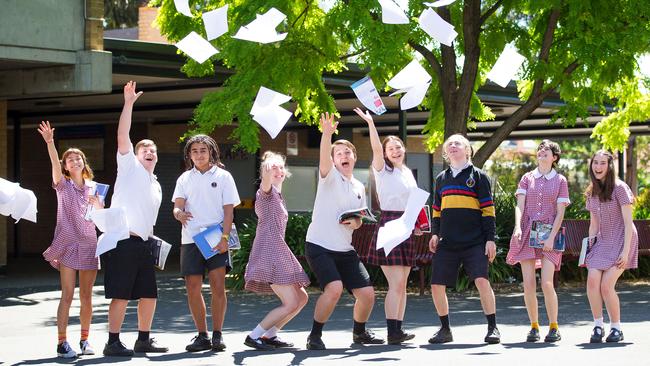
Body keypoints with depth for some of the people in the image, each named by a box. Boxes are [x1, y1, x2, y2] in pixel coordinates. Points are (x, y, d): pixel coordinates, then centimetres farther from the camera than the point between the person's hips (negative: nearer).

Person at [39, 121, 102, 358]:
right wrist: (49, 142, -33)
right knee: (67, 296, -8)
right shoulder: (62, 184, 4)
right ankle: (62, 343, -7)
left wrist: (97, 204, -11)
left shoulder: (93, 187, 13)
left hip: (89, 244, 3)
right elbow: (55, 164, -16)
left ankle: (85, 340, 16)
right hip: (67, 243, -3)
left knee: (86, 297, 6)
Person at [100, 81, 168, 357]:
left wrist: (152, 240, 17)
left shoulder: (156, 186, 24)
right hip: (122, 240, -8)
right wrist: (128, 104, -15)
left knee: (149, 294, 8)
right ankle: (113, 343, -4)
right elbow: (122, 136, -9)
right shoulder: (129, 166, 4)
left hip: (143, 243, 8)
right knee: (121, 294, -9)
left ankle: (143, 340, 19)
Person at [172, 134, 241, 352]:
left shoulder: (222, 176, 5)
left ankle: (217, 335, -3)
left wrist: (224, 237, -11)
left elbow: (228, 210, 1)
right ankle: (202, 336, 9)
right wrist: (179, 213, -22)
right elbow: (177, 206, 3)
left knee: (218, 286, -10)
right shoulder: (185, 179, 12)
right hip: (191, 239, 3)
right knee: (193, 288, 0)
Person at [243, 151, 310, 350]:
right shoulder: (266, 191, -3)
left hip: (278, 252, 10)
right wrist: (268, 169, -51)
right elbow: (266, 181, -30)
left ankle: (269, 335, 13)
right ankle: (253, 336, -6)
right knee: (290, 303, -12)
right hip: (269, 252, -10)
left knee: (301, 298, 10)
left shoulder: (277, 195, 24)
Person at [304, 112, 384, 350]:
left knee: (367, 293, 2)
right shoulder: (330, 176, -4)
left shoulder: (359, 187, 14)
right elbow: (323, 158, -26)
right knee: (334, 288, -27)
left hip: (345, 249, 6)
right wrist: (327, 134, -44)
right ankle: (314, 336, -10)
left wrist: (356, 223, -3)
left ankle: (359, 332, 29)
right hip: (319, 246, -6)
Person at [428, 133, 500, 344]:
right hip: (447, 244, 4)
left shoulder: (477, 175, 5)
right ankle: (445, 329, 15)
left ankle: (493, 328, -7)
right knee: (437, 286, -2)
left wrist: (490, 239, -5)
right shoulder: (442, 178, 17)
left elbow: (488, 209, 1)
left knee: (481, 280, -19)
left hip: (475, 243, -4)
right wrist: (435, 234, 10)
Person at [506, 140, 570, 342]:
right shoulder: (527, 178, 12)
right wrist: (518, 227, -15)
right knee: (528, 284, -3)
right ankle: (534, 327, 7)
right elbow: (520, 205, 2)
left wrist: (551, 237, -11)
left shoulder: (560, 181, 7)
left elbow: (560, 212, 1)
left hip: (548, 235, -2)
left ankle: (554, 327, 1)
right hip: (527, 233, 2)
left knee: (546, 283, -11)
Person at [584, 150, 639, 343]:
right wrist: (588, 246, 7)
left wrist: (625, 251, -18)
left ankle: (616, 328, 2)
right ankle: (598, 326, -3)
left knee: (606, 285, -15)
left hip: (621, 241, -5)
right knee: (592, 281, -15)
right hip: (602, 242, 5)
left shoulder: (619, 188, -11)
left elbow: (628, 222, -13)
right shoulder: (592, 193, 8)